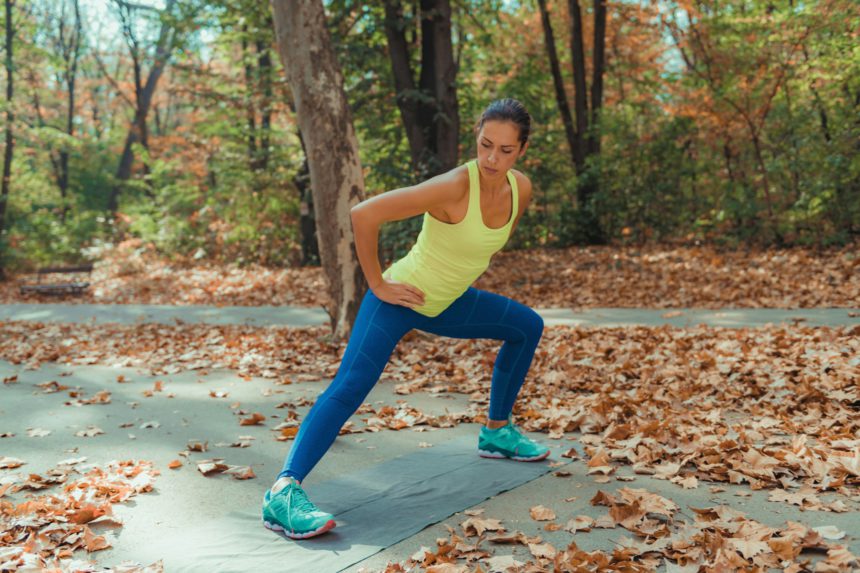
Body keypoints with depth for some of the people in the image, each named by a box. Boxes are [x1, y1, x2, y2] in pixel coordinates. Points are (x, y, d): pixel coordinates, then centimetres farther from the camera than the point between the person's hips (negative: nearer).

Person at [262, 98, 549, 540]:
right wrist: (377, 284, -23)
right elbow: (363, 215, -31)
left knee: (527, 327, 18)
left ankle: (497, 433, 28)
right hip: (403, 297, -8)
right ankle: (283, 492, -31)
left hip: (445, 304, 8)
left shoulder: (521, 190, -6)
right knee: (350, 386, -26)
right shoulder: (454, 187, -29)